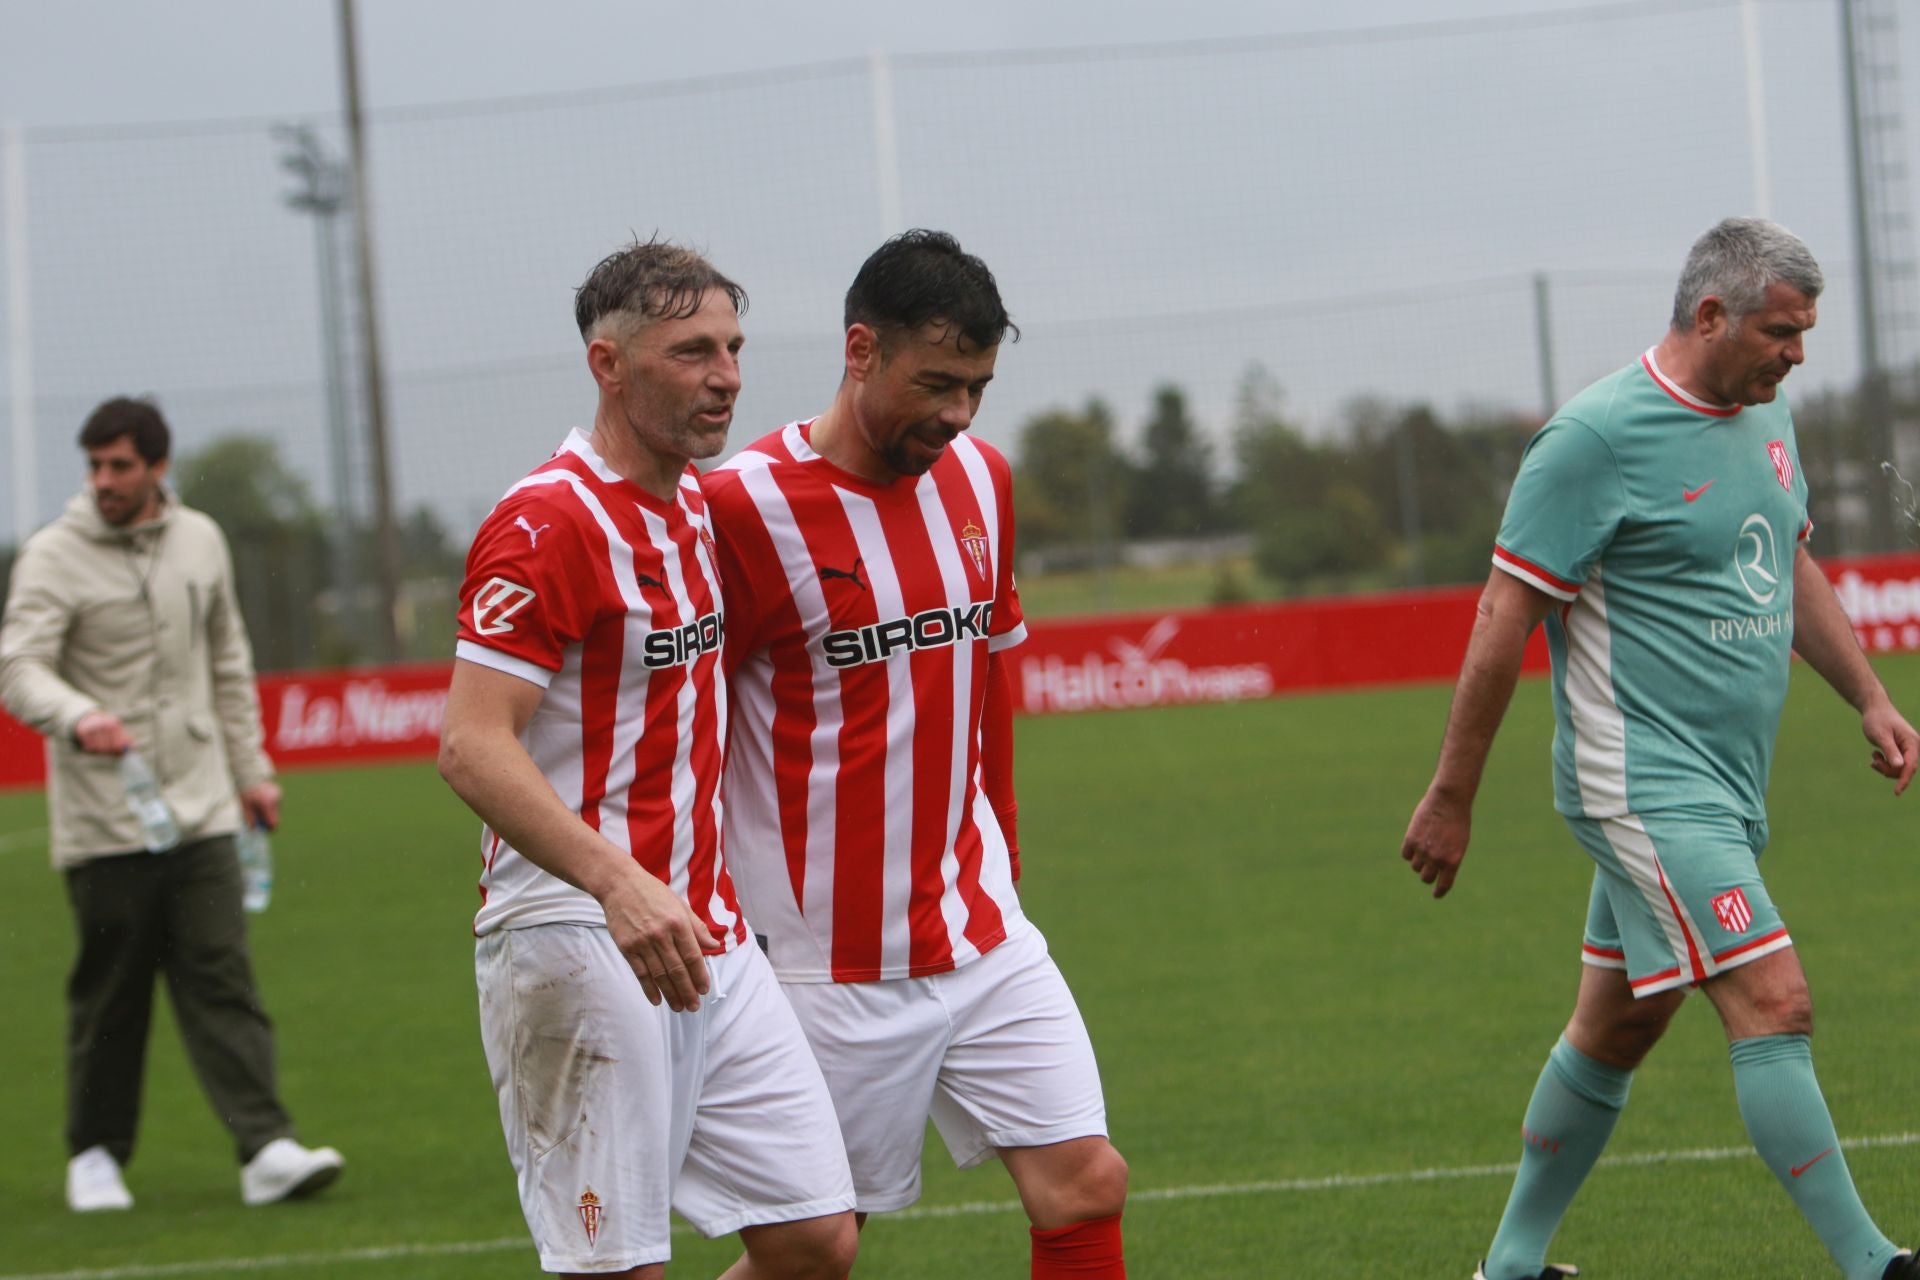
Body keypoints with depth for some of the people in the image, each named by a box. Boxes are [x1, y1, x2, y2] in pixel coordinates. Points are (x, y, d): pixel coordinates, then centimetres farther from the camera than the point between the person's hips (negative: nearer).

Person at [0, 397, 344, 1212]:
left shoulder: (200, 542, 10)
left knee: (222, 977, -5)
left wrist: (251, 768, 19)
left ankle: (266, 1148, -12)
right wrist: (76, 717, -36)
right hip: (102, 821, -3)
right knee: (109, 992, 3)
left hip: (200, 808, 3)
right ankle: (96, 1154, 18)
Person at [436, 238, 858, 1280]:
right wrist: (617, 882, -32)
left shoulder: (697, 506, 15)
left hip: (704, 935, 8)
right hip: (577, 942, -8)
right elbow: (471, 747, -21)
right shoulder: (547, 523, -13)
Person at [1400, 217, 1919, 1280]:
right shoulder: (1596, 436, -15)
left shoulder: (1765, 411, 11)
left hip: (1725, 789, 9)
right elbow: (1506, 616, -13)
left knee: (1615, 1031, 14)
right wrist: (1451, 797, -11)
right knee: (1774, 1006, -15)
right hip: (1645, 785, -8)